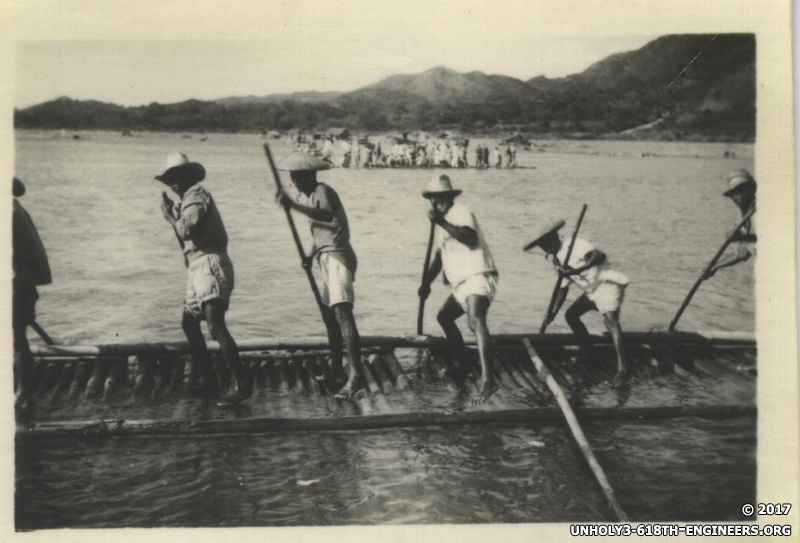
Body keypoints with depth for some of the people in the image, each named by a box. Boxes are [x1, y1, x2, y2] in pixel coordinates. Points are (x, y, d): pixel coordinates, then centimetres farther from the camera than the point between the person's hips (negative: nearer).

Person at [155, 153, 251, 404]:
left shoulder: (197, 195, -6)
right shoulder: (189, 200, 24)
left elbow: (187, 230, -20)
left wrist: (169, 214, -4)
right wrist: (173, 213, 25)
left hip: (210, 264, -11)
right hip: (199, 268, 11)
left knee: (215, 326, -22)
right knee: (189, 323, 18)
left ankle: (242, 384, -28)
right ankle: (207, 381, 24)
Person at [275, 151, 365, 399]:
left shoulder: (323, 191, -11)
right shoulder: (309, 196, 18)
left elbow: (327, 216, -34)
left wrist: (294, 205, -42)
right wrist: (311, 255, 12)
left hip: (337, 257, -11)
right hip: (328, 258, 11)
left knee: (342, 312, -22)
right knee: (328, 314, 17)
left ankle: (356, 375, -30)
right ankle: (337, 370, 29)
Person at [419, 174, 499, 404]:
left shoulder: (460, 212, -8)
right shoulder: (444, 219, 21)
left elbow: (471, 239, -28)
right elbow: (440, 254, 31)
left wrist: (441, 222, -31)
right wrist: (427, 282, 31)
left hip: (478, 277, -11)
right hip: (462, 283, 11)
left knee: (475, 321, -31)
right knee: (444, 316, 25)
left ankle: (487, 380, -47)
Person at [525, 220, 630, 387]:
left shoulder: (573, 245, -13)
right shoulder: (559, 259, 14)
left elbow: (599, 255, -28)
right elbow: (563, 288, 18)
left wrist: (577, 270, -35)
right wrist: (553, 313, 10)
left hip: (608, 283, -10)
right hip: (592, 290, 10)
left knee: (610, 320, -26)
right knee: (571, 315, 11)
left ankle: (622, 368, -32)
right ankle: (587, 352, 25)